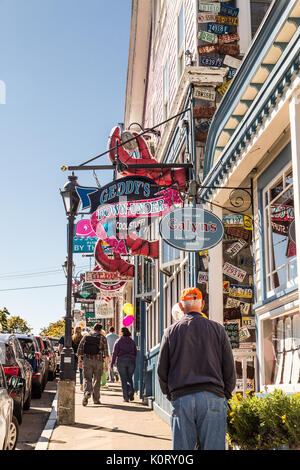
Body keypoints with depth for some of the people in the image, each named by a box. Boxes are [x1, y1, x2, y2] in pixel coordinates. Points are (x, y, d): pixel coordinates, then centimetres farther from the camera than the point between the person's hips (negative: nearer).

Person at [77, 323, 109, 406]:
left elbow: (80, 349, 7)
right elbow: (105, 351, -4)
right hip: (98, 361, -1)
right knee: (97, 380, 12)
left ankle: (87, 393, -29)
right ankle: (96, 399, 17)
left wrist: (79, 360, 14)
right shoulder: (102, 337, 2)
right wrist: (106, 364, -2)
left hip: (87, 360, 1)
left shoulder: (86, 336, 9)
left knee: (87, 378, -1)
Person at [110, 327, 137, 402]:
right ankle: (131, 391, -10)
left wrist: (112, 364, -1)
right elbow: (135, 353, 11)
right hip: (131, 361, 3)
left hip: (121, 361, -3)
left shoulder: (118, 341, 0)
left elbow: (115, 353, -4)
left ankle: (126, 397, -1)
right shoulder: (132, 341, 10)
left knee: (124, 379, 3)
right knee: (129, 378, 14)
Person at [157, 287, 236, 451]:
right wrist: (226, 395, 19)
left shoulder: (171, 331, 10)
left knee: (182, 447, 4)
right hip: (212, 397, 0)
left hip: (181, 399, 1)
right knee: (213, 447, 1)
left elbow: (162, 369, 11)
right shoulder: (217, 329, 9)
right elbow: (229, 368, 9)